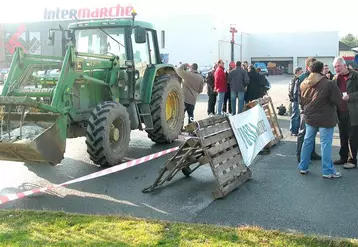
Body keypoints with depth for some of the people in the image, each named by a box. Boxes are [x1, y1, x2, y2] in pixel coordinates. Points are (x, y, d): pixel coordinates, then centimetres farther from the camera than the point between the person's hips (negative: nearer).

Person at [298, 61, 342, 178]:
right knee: (326, 144, 0)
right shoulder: (329, 84, -16)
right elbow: (337, 101, -13)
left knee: (307, 141, 15)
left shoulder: (305, 84, 3)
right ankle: (327, 171, 6)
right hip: (325, 119, -6)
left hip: (309, 118, 6)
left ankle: (303, 167, 22)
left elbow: (302, 101, 12)